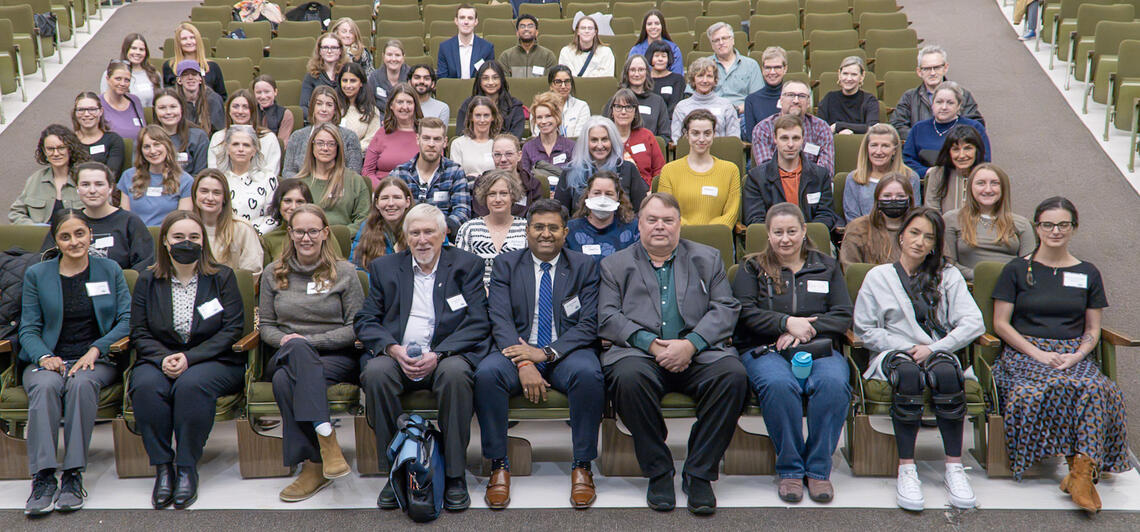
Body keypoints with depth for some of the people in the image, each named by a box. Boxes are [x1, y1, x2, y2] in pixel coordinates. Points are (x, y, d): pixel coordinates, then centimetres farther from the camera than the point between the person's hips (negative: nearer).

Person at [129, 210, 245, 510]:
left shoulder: (222, 278, 6)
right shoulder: (147, 282, 12)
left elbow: (233, 329, -4)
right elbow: (139, 333, 5)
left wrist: (190, 358, -16)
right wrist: (163, 358, -17)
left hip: (213, 361, -2)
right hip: (160, 359, 2)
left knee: (191, 385, -35)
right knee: (146, 386, -32)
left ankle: (187, 468, -23)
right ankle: (162, 467, -22)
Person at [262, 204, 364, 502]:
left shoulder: (344, 272, 6)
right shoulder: (273, 274, 15)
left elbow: (357, 328, 0)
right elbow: (266, 326, 15)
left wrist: (310, 340, -11)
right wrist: (288, 341, -8)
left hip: (336, 356, -2)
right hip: (287, 355, 2)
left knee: (285, 380, -33)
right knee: (297, 349, -36)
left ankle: (313, 465, -31)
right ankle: (326, 440, -41)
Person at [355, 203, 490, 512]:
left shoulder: (467, 266, 9)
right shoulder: (384, 268, 16)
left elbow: (478, 323, -1)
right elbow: (364, 321, 9)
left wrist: (437, 355, -16)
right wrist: (394, 349, -12)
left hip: (448, 355, -2)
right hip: (396, 356, 2)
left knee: (455, 373, -36)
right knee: (375, 372, -31)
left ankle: (455, 475, -23)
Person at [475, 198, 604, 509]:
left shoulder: (584, 267, 8)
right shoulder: (506, 265, 10)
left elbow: (588, 325, -1)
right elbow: (500, 320, -2)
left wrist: (547, 353, -17)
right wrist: (524, 365, -19)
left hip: (567, 350, 0)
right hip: (518, 349, 1)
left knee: (588, 375, -34)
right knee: (486, 374, -31)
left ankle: (582, 466, -19)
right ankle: (499, 465, -18)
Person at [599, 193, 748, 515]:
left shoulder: (707, 259, 19)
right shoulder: (615, 265, 17)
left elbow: (725, 309, 7)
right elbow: (608, 318, 4)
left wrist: (690, 344, -12)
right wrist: (650, 344, -13)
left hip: (699, 350, 1)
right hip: (640, 351, -1)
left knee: (733, 375, -30)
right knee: (628, 377, -35)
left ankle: (699, 474, -17)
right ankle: (658, 473, -18)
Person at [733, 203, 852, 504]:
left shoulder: (827, 266, 21)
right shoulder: (752, 268, 17)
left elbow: (844, 316, 10)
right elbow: (745, 312, 2)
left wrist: (805, 329, -6)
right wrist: (787, 322, -12)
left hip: (819, 349, 1)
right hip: (765, 350, -1)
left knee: (834, 384, -34)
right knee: (779, 385, -37)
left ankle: (818, 469, -21)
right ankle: (790, 469, -22)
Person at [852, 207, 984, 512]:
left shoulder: (948, 275, 15)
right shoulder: (878, 276, 14)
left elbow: (973, 323, 2)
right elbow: (865, 331, 7)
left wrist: (933, 349, -12)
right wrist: (908, 347, -6)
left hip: (940, 351, 1)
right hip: (894, 353, -1)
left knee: (946, 373, -36)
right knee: (908, 373, -37)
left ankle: (954, 468, -30)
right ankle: (906, 470, -34)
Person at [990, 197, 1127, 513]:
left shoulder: (1088, 274, 16)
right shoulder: (1016, 270, 8)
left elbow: (1093, 330, 14)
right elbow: (1000, 324, 2)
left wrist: (1076, 356, -8)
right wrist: (1039, 354, -11)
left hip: (1074, 355, 2)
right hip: (1025, 354, -2)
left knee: (1096, 389, -32)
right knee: (1060, 388, -35)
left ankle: (1082, 474, -33)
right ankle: (1080, 463, -23)